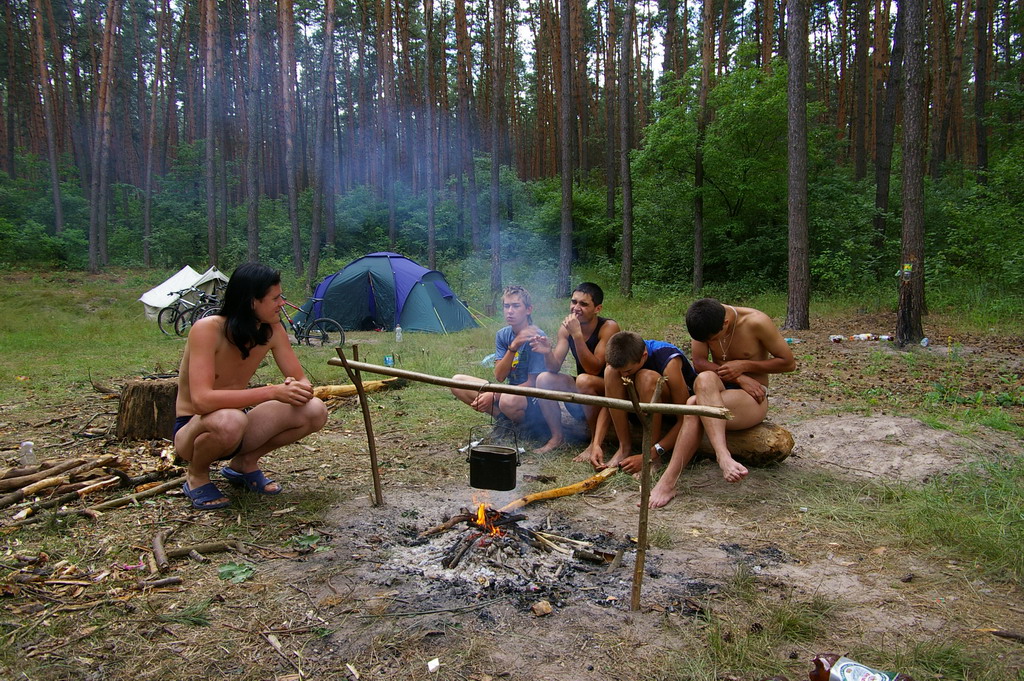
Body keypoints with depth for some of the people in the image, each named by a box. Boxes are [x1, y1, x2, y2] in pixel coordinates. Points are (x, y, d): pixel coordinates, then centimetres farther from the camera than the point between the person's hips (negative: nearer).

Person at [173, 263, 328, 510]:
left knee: (314, 411, -17)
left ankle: (244, 463, 6)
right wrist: (273, 392, -40)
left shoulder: (272, 330, -6)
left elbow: (302, 381, -4)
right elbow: (202, 400, -35)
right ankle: (196, 477, -6)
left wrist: (296, 388, -29)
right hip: (192, 430, -5)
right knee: (228, 421, -41)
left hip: (240, 427, 5)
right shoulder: (207, 329, -24)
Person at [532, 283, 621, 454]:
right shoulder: (566, 327, -3)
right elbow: (555, 367, -8)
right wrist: (547, 352, -29)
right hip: (580, 401, 6)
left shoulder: (608, 327, -19)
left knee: (584, 380, -33)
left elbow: (594, 369, -28)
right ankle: (557, 436, -1)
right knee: (544, 379, -14)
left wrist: (577, 334, -35)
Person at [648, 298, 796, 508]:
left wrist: (744, 366, -17)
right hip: (718, 392, 4)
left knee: (700, 393, -34)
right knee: (705, 379, -35)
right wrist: (738, 378, -19)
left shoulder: (756, 322, -15)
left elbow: (789, 362, -6)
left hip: (752, 398, -4)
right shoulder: (705, 322, -3)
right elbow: (699, 363, -6)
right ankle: (723, 456, -51)